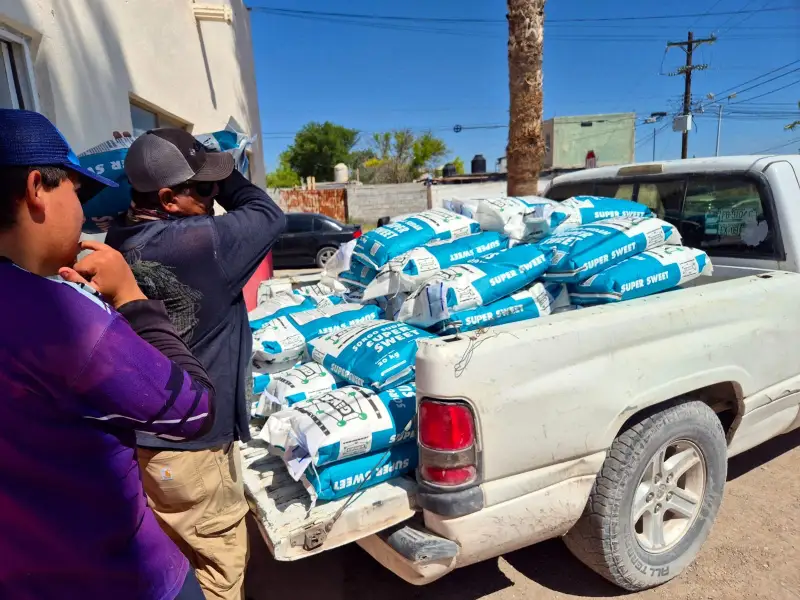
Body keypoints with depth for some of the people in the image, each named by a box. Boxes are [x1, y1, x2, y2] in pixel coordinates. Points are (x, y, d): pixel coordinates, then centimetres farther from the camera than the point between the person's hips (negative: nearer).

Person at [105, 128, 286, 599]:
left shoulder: (119, 242, -1)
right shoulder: (202, 243, -27)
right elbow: (269, 216, -13)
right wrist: (225, 179, -2)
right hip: (187, 439, -8)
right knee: (219, 556, 15)